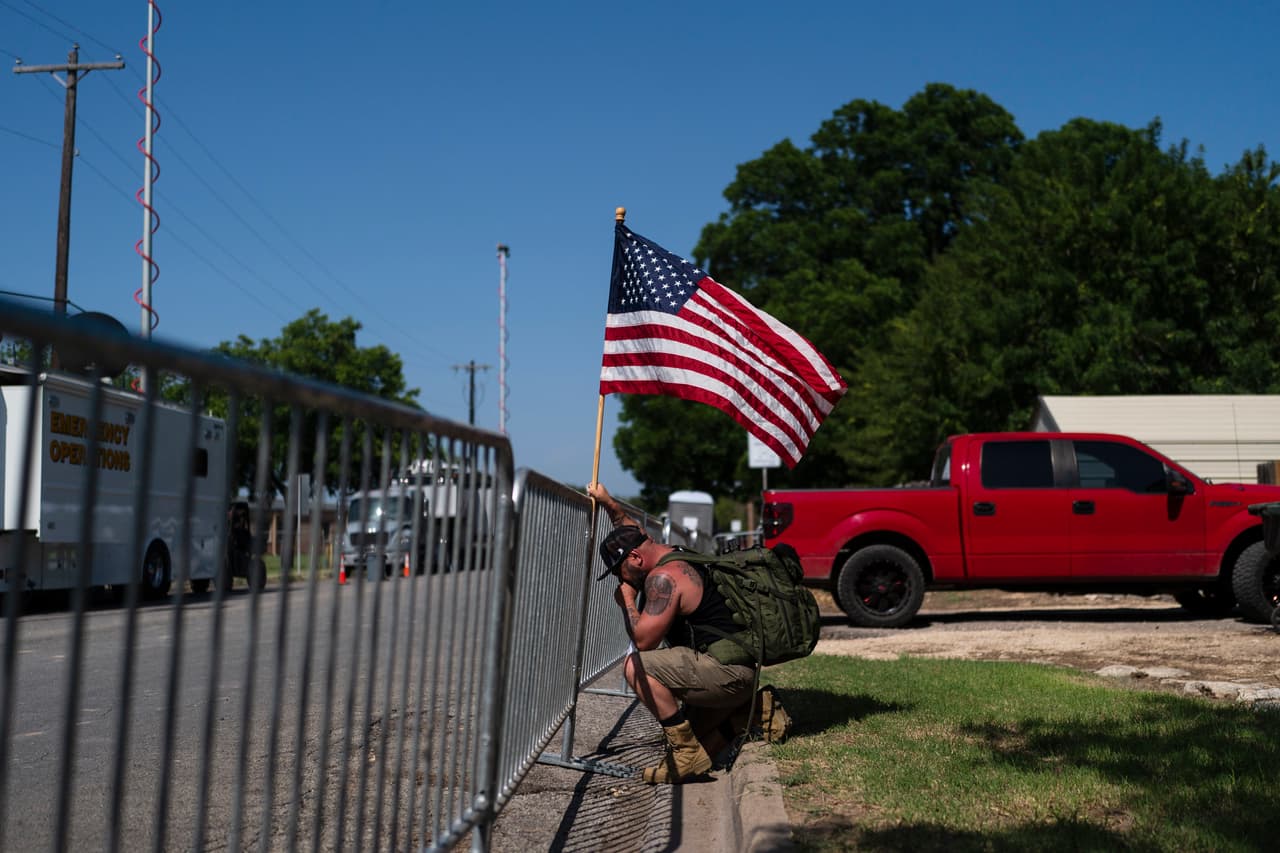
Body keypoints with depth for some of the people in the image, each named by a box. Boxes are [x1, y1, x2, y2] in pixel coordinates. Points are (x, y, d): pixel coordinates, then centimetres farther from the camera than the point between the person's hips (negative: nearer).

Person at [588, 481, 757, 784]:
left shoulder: (665, 577, -17)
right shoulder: (672, 556, 14)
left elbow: (643, 639, -22)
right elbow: (637, 536, 37)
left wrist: (627, 600, -6)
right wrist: (608, 503, 33)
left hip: (727, 671, -11)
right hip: (737, 671, 11)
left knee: (637, 667, -21)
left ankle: (686, 753, -21)